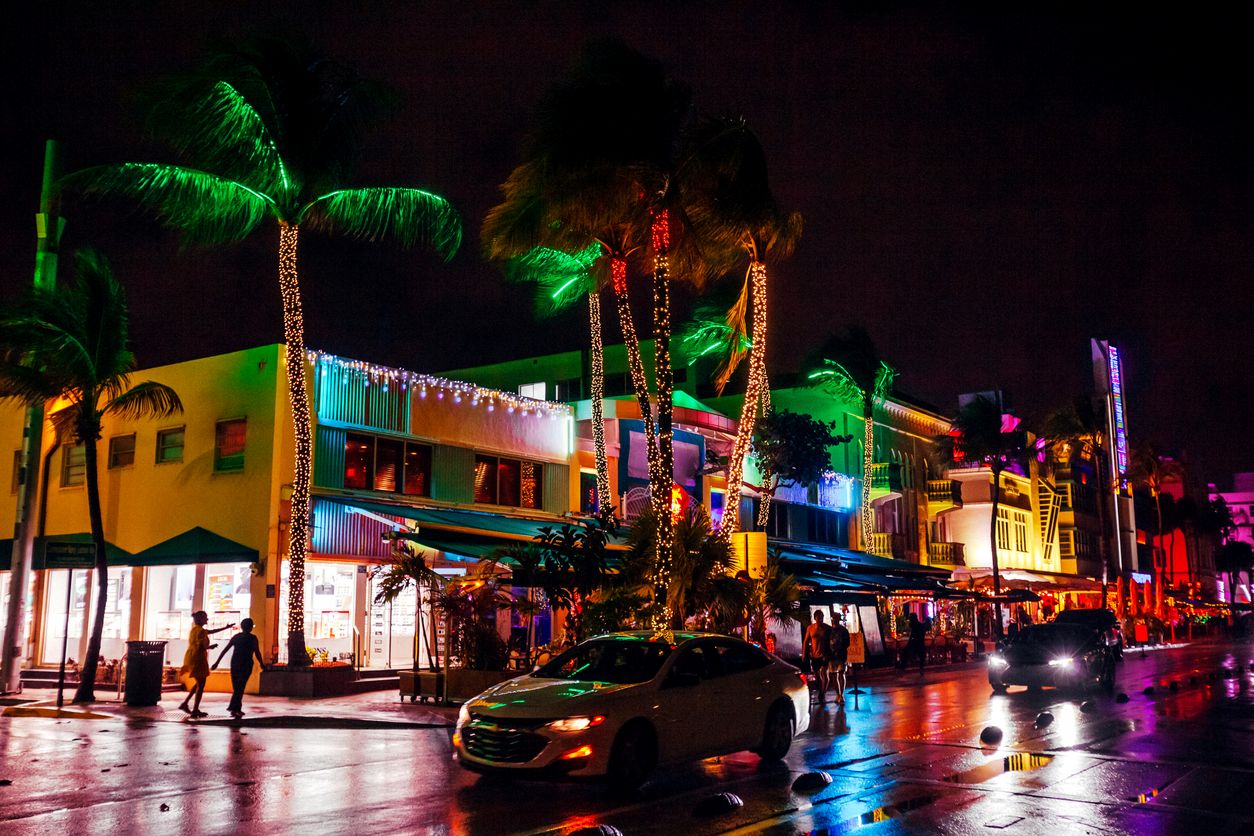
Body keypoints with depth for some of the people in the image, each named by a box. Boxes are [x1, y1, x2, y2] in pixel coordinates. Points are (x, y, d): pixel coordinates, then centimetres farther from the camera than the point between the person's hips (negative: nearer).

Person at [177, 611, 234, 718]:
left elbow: (211, 631, 26)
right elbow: (202, 647, -20)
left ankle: (185, 703, 18)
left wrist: (226, 628, 30)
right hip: (198, 659, -10)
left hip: (192, 658, 10)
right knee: (201, 684, -3)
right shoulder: (200, 631, -15)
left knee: (199, 683, 20)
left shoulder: (195, 629, 16)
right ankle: (195, 710, -2)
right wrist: (211, 646, -1)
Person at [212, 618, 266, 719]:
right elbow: (257, 653, -9)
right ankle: (233, 708, -20)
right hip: (246, 665, -5)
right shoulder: (253, 638, -4)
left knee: (236, 688, 13)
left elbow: (225, 650, 10)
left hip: (234, 665, 5)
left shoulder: (236, 637, 10)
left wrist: (217, 662, 14)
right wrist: (262, 664, 4)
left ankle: (237, 709, 14)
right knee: (240, 688, -7)